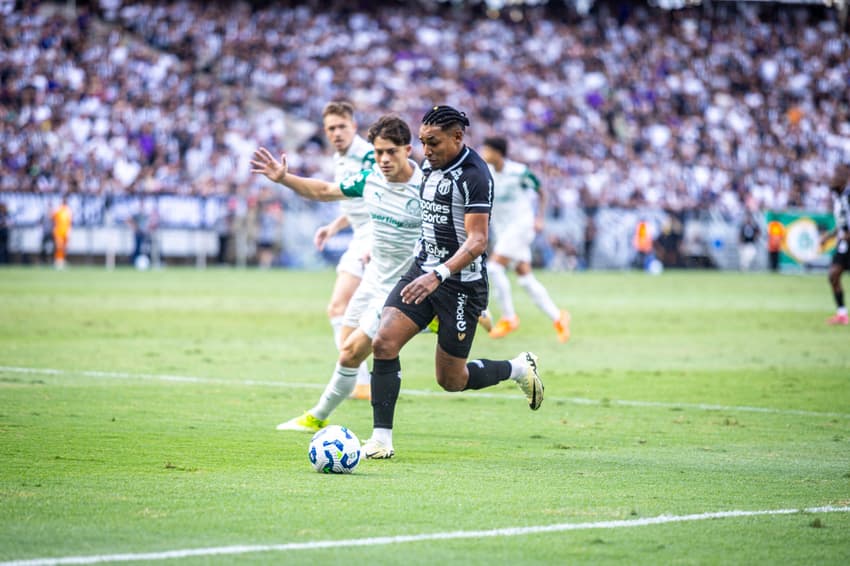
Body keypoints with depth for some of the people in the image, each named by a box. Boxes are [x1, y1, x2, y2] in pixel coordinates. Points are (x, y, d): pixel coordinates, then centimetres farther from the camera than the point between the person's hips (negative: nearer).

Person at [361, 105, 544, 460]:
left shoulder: (474, 175, -18)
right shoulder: (430, 166, 8)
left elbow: (477, 241, -24)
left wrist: (438, 276, -35)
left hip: (462, 282, -7)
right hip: (424, 271, 7)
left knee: (451, 380, 2)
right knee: (383, 342, -13)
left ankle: (520, 369, 28)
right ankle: (381, 439, -8)